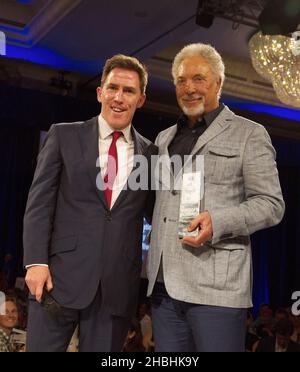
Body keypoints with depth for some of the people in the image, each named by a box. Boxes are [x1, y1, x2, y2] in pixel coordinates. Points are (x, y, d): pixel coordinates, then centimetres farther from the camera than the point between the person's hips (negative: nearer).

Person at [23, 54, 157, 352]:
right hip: (61, 275, -1)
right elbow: (39, 201, 0)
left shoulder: (150, 153, 10)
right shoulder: (64, 135, 5)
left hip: (119, 285, 2)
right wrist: (36, 261, -9)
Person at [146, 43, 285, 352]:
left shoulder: (249, 134, 3)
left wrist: (217, 222, -19)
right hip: (163, 283, 5)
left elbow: (271, 204, -3)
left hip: (215, 284, -5)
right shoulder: (164, 138, 20)